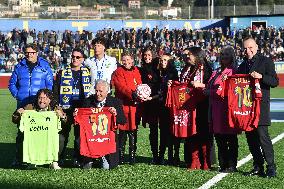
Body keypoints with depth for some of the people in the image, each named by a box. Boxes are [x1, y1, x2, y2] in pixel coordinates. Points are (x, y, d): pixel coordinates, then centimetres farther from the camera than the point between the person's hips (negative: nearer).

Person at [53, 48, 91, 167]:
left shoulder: (88, 73, 11)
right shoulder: (62, 73, 8)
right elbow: (55, 91, 7)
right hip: (66, 109, -1)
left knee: (80, 135, 3)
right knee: (62, 134, -1)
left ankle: (78, 159, 10)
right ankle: (59, 159, 6)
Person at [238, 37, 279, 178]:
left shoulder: (266, 61, 1)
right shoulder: (242, 66, 19)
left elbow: (275, 82, -6)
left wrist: (261, 76, -21)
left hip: (260, 104, -6)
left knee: (262, 135, -13)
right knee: (250, 136, 5)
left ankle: (271, 167, -8)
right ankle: (258, 167, 12)